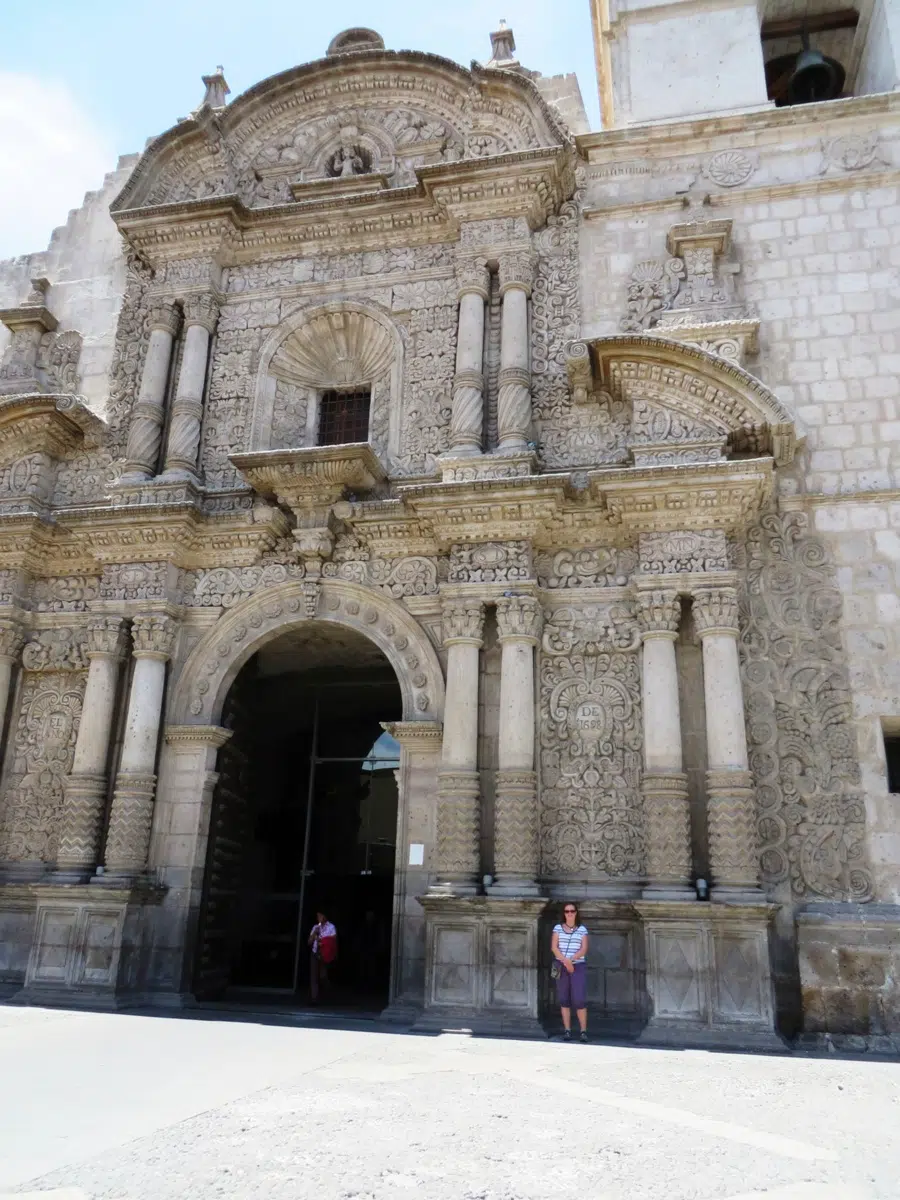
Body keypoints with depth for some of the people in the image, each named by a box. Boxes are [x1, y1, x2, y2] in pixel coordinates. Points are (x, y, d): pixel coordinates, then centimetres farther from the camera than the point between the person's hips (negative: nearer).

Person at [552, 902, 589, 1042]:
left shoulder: (582, 929, 6)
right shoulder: (558, 928, 6)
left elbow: (584, 949, -2)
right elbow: (554, 947, -2)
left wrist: (571, 959, -15)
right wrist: (565, 960, -15)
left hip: (578, 967, -1)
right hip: (561, 967, 1)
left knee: (579, 1000, -9)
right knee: (564, 1000, 1)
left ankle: (583, 1031, -3)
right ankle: (567, 1031, 7)